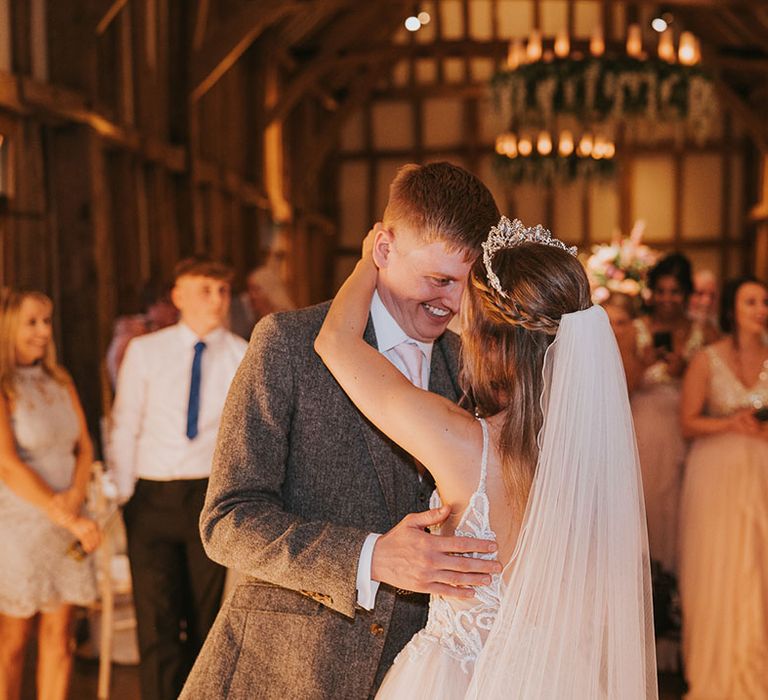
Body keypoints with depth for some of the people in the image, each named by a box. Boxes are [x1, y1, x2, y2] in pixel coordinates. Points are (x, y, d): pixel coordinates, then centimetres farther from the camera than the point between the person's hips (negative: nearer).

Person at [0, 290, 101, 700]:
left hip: (67, 523, 6)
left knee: (59, 635, 8)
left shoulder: (60, 383, 9)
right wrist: (68, 520, -16)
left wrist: (75, 497, -10)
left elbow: (84, 448, 9)